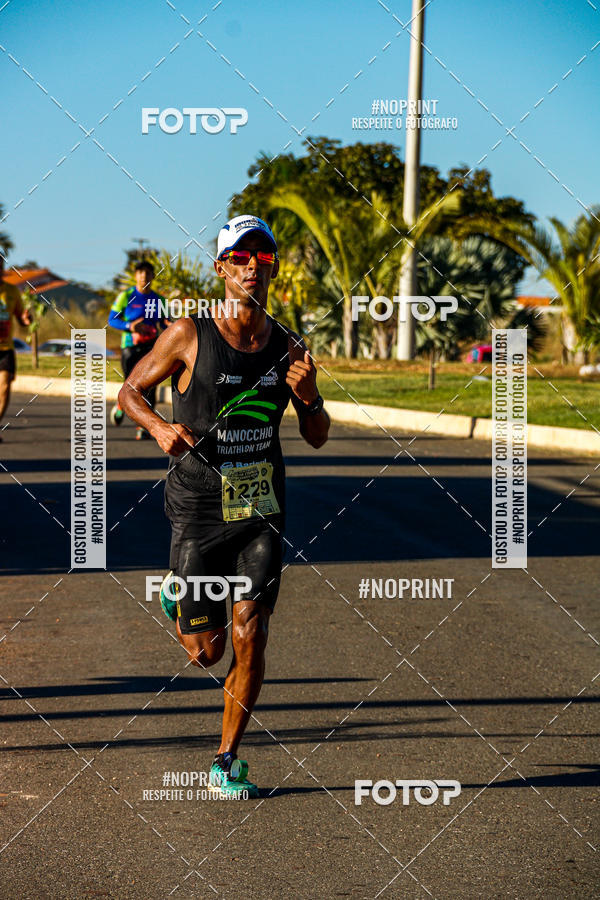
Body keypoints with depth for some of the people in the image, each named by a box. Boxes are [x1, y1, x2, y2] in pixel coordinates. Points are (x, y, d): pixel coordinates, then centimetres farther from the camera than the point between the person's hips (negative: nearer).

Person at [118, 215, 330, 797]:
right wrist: (158, 427, -17)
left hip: (261, 508, 2)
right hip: (199, 507, -2)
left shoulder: (287, 346, 2)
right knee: (205, 652, 2)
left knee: (250, 634, -8)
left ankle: (227, 762, 8)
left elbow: (316, 438, 8)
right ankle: (177, 597, 39)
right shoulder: (189, 335, -7)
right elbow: (129, 392, 3)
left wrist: (308, 397, -13)